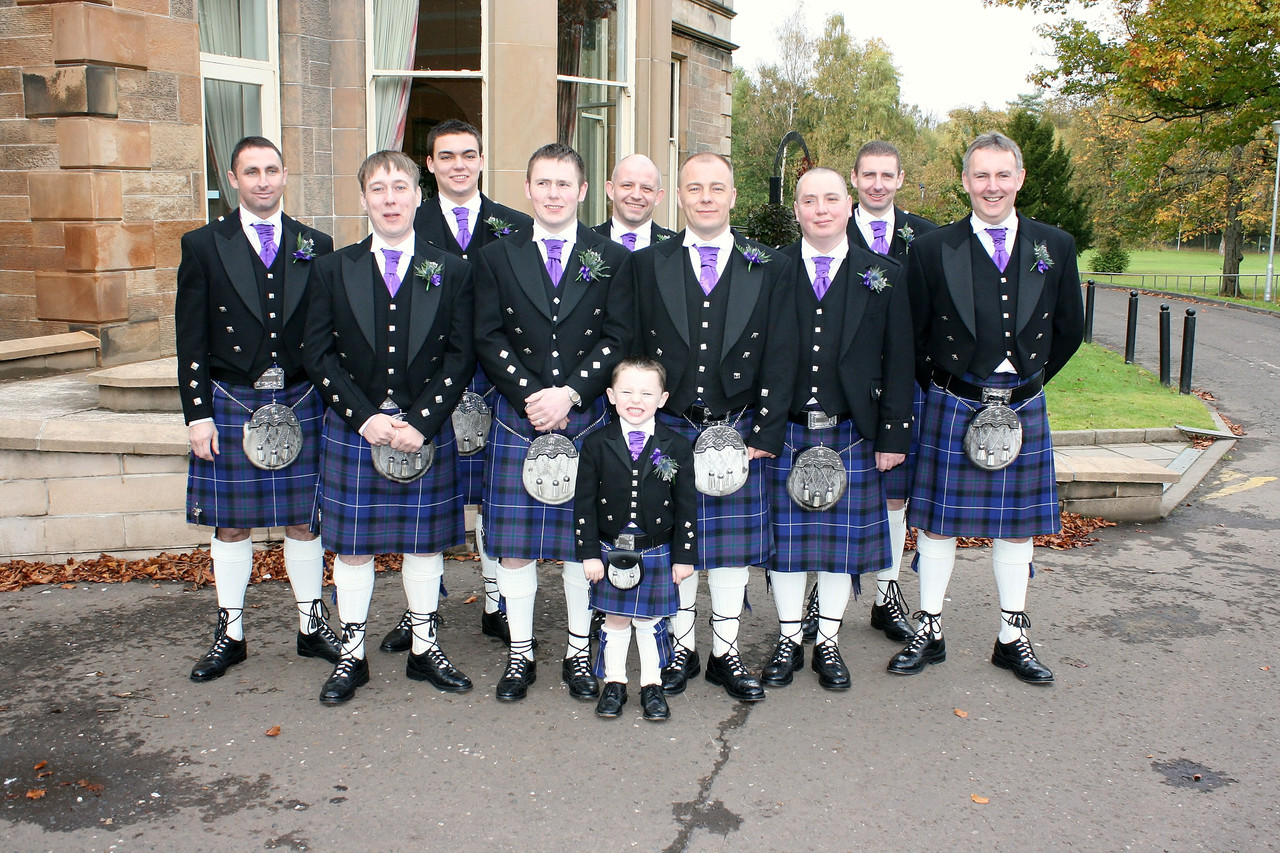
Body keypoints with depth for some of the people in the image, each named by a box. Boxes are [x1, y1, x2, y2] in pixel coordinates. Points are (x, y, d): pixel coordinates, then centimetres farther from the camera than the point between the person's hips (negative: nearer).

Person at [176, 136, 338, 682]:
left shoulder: (315, 247, 7)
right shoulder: (203, 246, 2)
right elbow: (191, 339, 0)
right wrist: (198, 413, -5)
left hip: (301, 404, 1)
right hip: (230, 405, -1)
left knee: (302, 519, 9)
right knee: (231, 524, 7)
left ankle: (312, 625, 22)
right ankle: (230, 633, 21)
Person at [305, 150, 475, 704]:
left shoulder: (451, 271, 3)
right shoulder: (335, 270, 4)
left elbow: (460, 357, -2)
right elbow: (319, 354, -1)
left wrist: (419, 421, -13)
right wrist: (365, 417, -12)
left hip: (427, 433, 0)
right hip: (353, 430, 0)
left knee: (425, 543, 10)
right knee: (352, 547, 7)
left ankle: (425, 651, 25)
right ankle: (352, 656, 22)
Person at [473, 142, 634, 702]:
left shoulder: (612, 259, 6)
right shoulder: (497, 257, 7)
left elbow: (617, 340, -1)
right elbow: (488, 340, 1)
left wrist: (569, 393, -13)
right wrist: (531, 395, -12)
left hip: (586, 418, 0)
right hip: (517, 418, 1)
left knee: (583, 541, 6)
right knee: (513, 544, 4)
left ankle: (578, 653, 21)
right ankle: (520, 653, 19)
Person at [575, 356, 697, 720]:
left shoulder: (677, 447, -3)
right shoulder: (596, 445, -3)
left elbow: (687, 506, 0)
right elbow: (584, 503, -1)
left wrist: (685, 556, -2)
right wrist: (589, 553, -4)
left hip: (657, 553, 0)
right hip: (611, 551, 1)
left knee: (650, 622, 9)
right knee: (615, 621, 11)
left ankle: (652, 685, 25)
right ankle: (614, 684, 27)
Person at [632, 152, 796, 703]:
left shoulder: (768, 269, 4)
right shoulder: (648, 265, 4)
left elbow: (780, 361, 1)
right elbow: (634, 353, 3)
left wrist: (764, 435, -6)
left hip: (739, 435, 0)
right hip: (668, 431, 0)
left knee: (733, 545, 7)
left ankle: (726, 653, 21)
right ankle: (682, 650, 23)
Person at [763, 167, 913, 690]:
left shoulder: (882, 277, 4)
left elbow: (899, 362, 3)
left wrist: (894, 433, -2)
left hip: (851, 435, 1)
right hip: (784, 432, 0)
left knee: (844, 538, 8)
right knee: (784, 537, 7)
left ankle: (828, 643, 25)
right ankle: (788, 642, 25)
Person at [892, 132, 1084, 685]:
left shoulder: (1055, 247, 3)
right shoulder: (932, 249, -4)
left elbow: (1069, 331, 11)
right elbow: (913, 335, 2)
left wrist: (1028, 382, 11)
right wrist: (941, 386, 5)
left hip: (1024, 408, 2)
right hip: (952, 407, -2)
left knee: (1016, 526, 11)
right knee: (937, 522, 5)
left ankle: (1013, 639, 25)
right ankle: (929, 634, 20)